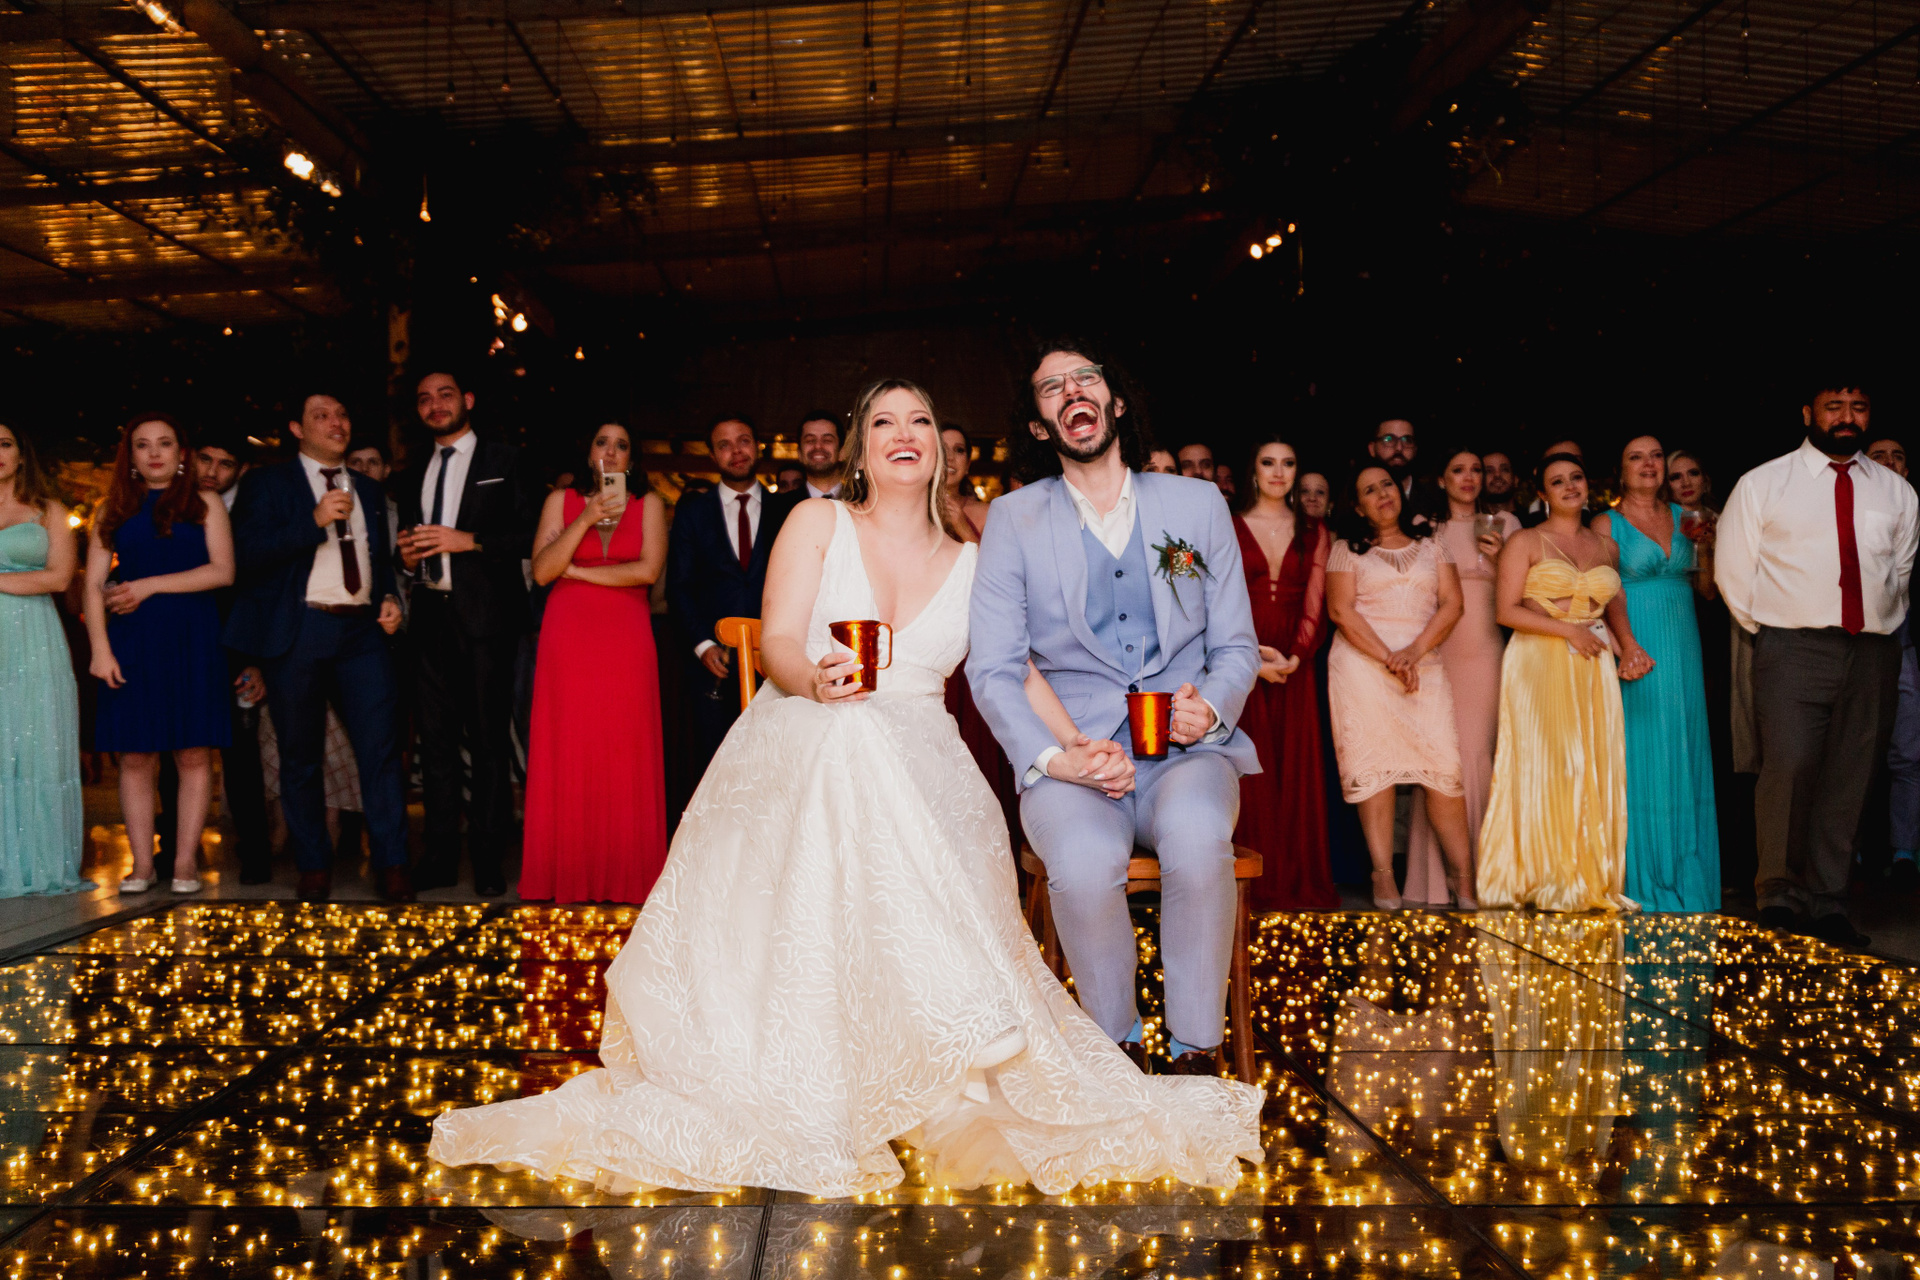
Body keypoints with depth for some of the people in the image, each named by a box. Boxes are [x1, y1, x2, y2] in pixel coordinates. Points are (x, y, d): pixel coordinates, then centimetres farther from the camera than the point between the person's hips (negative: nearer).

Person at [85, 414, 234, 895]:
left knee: (194, 753, -3)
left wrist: (151, 586, -7)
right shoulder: (114, 510, 13)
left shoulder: (205, 504, 9)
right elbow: (94, 585, 7)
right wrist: (100, 647, -5)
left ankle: (185, 861, 2)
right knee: (136, 756, 0)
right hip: (132, 640, 2)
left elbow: (222, 571, -3)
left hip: (193, 639, -2)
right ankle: (142, 864, 5)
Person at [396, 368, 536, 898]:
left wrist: (468, 541, -14)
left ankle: (489, 860, 4)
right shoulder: (415, 475, 21)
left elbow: (529, 535, -4)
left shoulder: (503, 460, 5)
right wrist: (406, 553, 4)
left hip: (485, 615, -5)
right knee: (435, 741, 6)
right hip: (431, 617, 5)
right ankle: (439, 858, 13)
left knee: (489, 740, -3)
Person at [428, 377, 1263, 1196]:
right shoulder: (818, 523, 11)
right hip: (797, 760, -2)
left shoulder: (970, 563, 18)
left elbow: (1018, 672, 14)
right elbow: (777, 642, -1)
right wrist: (815, 679, -24)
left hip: (918, 767, 2)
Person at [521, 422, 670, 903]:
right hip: (567, 641, 1)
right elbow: (541, 570, 0)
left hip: (626, 642, 0)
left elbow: (648, 570, -4)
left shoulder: (648, 504, 10)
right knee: (567, 755, -2)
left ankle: (624, 875, 5)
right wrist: (585, 520, -10)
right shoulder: (561, 501, 12)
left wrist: (575, 571, -2)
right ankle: (567, 875, 5)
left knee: (625, 755, -3)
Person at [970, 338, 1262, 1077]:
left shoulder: (1197, 503, 12)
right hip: (1072, 758, -1)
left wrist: (1210, 706, -9)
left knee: (1198, 842, -34)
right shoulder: (1012, 520, 7)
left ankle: (1197, 1054, -14)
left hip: (1186, 749, 1)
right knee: (1085, 865, -33)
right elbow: (992, 669, 2)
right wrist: (1052, 755, -14)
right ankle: (1117, 1046, -6)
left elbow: (1237, 644, 13)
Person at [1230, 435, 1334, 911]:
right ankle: (1256, 885, 1)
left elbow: (1315, 607, 4)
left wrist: (1295, 657, -12)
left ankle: (1299, 884, 8)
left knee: (1297, 771, 2)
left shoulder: (1314, 533, 11)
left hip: (1296, 667, 2)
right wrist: (1251, 658, -14)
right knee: (1250, 771, -4)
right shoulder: (1228, 528, 4)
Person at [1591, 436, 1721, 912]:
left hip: (1682, 649, 4)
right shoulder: (1607, 523, 0)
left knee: (1684, 757, 6)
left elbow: (1708, 584, 11)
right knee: (1641, 759, -3)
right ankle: (1643, 879, 6)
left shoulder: (1684, 517, 12)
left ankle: (1686, 878, 14)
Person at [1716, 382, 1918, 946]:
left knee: (1848, 778, 3)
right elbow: (1732, 569, 7)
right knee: (1789, 765, -16)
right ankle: (1779, 894, -2)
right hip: (1794, 649, -3)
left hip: (1873, 653, 3)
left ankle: (1826, 903, 13)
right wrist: (1768, 634, 7)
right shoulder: (1763, 483, 5)